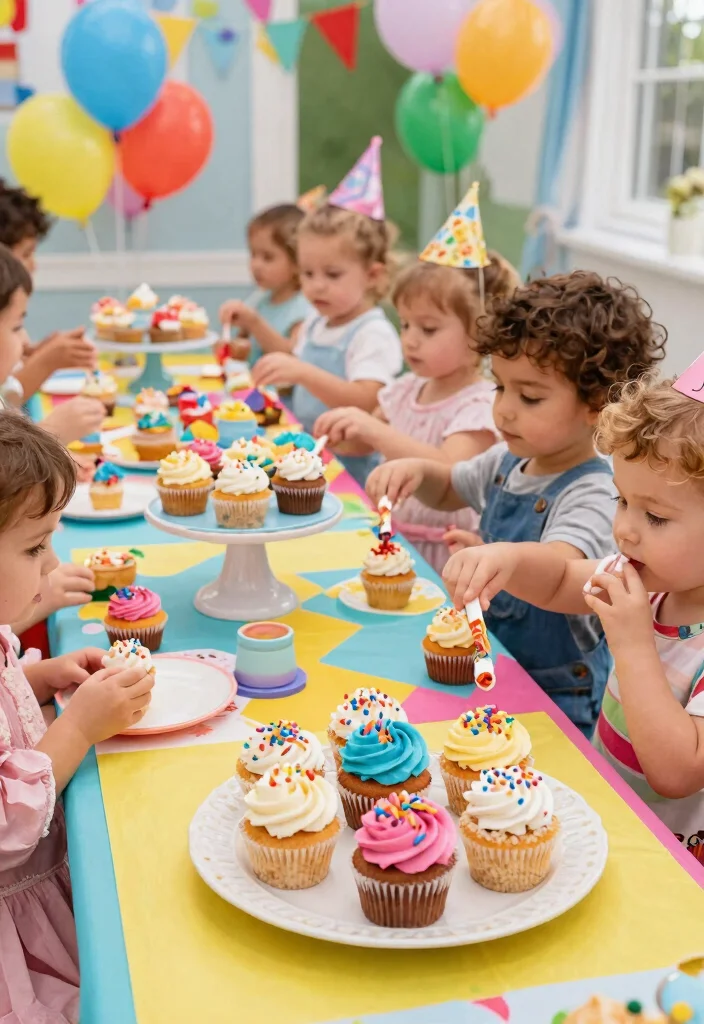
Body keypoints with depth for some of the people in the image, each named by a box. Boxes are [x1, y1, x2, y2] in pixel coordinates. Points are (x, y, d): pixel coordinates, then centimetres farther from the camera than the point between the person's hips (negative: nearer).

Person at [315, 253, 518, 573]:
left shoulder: (480, 405, -13)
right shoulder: (407, 389, 8)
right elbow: (363, 444, 22)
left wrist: (376, 431, -36)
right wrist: (341, 433, -1)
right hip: (389, 539, 6)